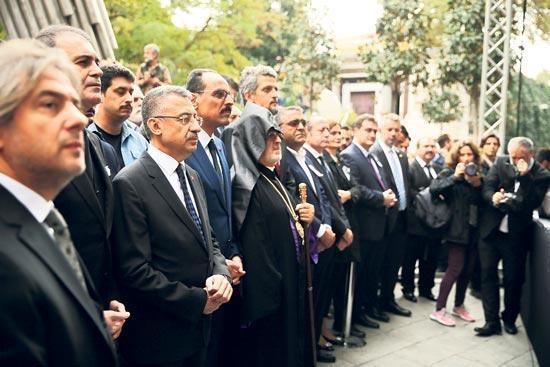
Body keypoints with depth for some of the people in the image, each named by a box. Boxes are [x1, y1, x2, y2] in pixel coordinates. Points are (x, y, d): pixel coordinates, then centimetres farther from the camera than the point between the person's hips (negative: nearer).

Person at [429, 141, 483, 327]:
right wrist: (455, 177, -24)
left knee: (468, 269, 9)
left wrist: (478, 185, -8)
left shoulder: (478, 176, 12)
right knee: (456, 268, -10)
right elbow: (433, 188, -21)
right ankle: (439, 310, -3)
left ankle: (459, 306, 26)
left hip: (474, 229, 6)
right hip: (457, 229, -6)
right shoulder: (449, 173, -3)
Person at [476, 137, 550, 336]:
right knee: (488, 275, 3)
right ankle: (492, 321, 12)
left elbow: (531, 204, -18)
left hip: (516, 235, -2)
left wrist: (524, 177, -25)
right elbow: (487, 187, -5)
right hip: (491, 230, 2)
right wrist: (493, 197, -26)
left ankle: (509, 319, 29)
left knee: (514, 279, 9)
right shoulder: (501, 163, 0)